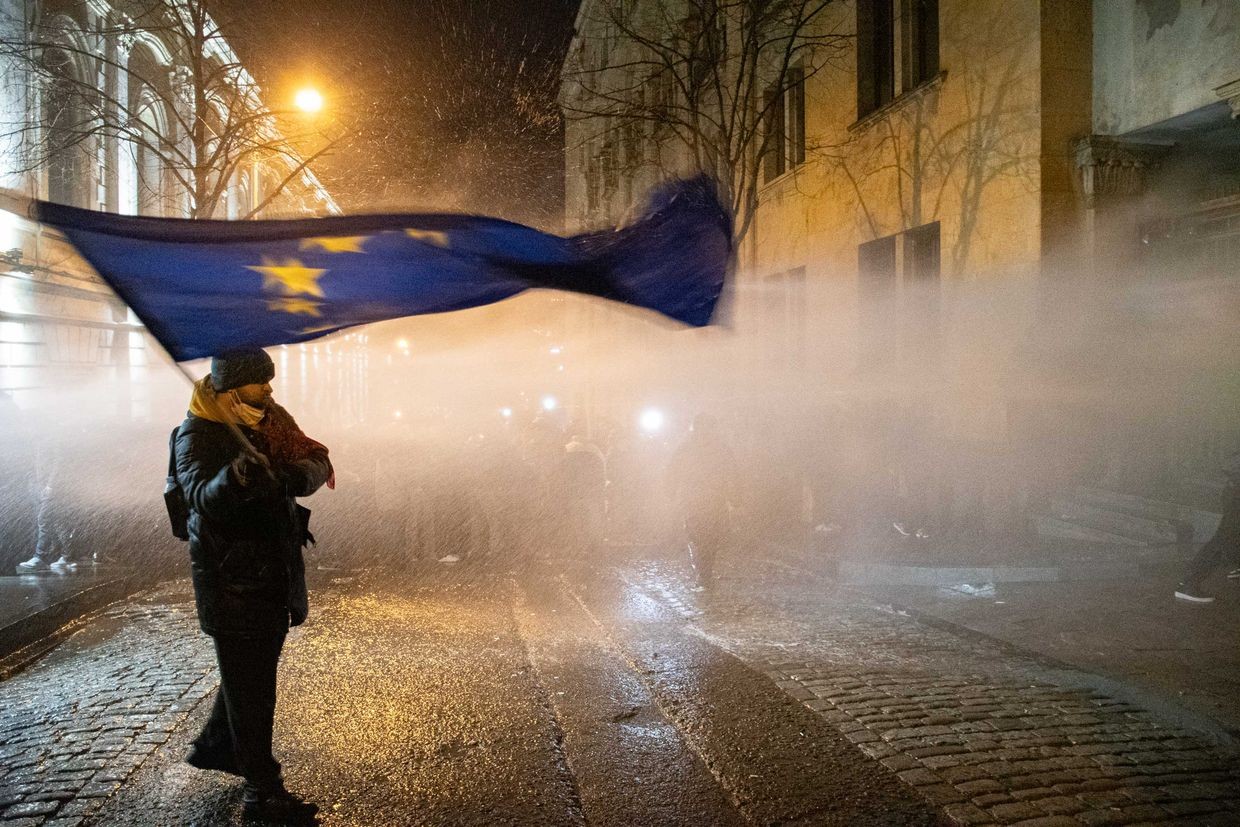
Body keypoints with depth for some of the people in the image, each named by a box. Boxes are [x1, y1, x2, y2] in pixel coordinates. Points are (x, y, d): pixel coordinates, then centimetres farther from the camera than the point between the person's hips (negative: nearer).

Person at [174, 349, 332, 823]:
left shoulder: (273, 419, 4)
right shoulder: (198, 434, -15)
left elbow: (317, 463, -6)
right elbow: (203, 496, -32)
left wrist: (288, 475, -29)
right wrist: (234, 478, -54)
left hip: (276, 570, 7)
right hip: (232, 579, -7)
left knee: (254, 670, 21)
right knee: (249, 682, -1)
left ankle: (214, 747, 43)